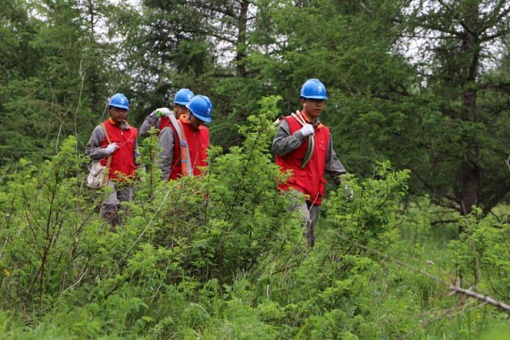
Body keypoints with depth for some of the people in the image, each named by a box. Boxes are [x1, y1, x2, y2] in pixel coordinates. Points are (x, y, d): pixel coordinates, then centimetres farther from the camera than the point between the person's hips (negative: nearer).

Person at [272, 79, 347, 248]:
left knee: (310, 232, 7)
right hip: (293, 186, -6)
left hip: (315, 191, 7)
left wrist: (342, 181, 8)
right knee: (303, 221, -26)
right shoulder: (289, 123, 1)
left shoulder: (324, 131, 19)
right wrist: (300, 135, -15)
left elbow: (331, 160, 20)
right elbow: (277, 147, -12)